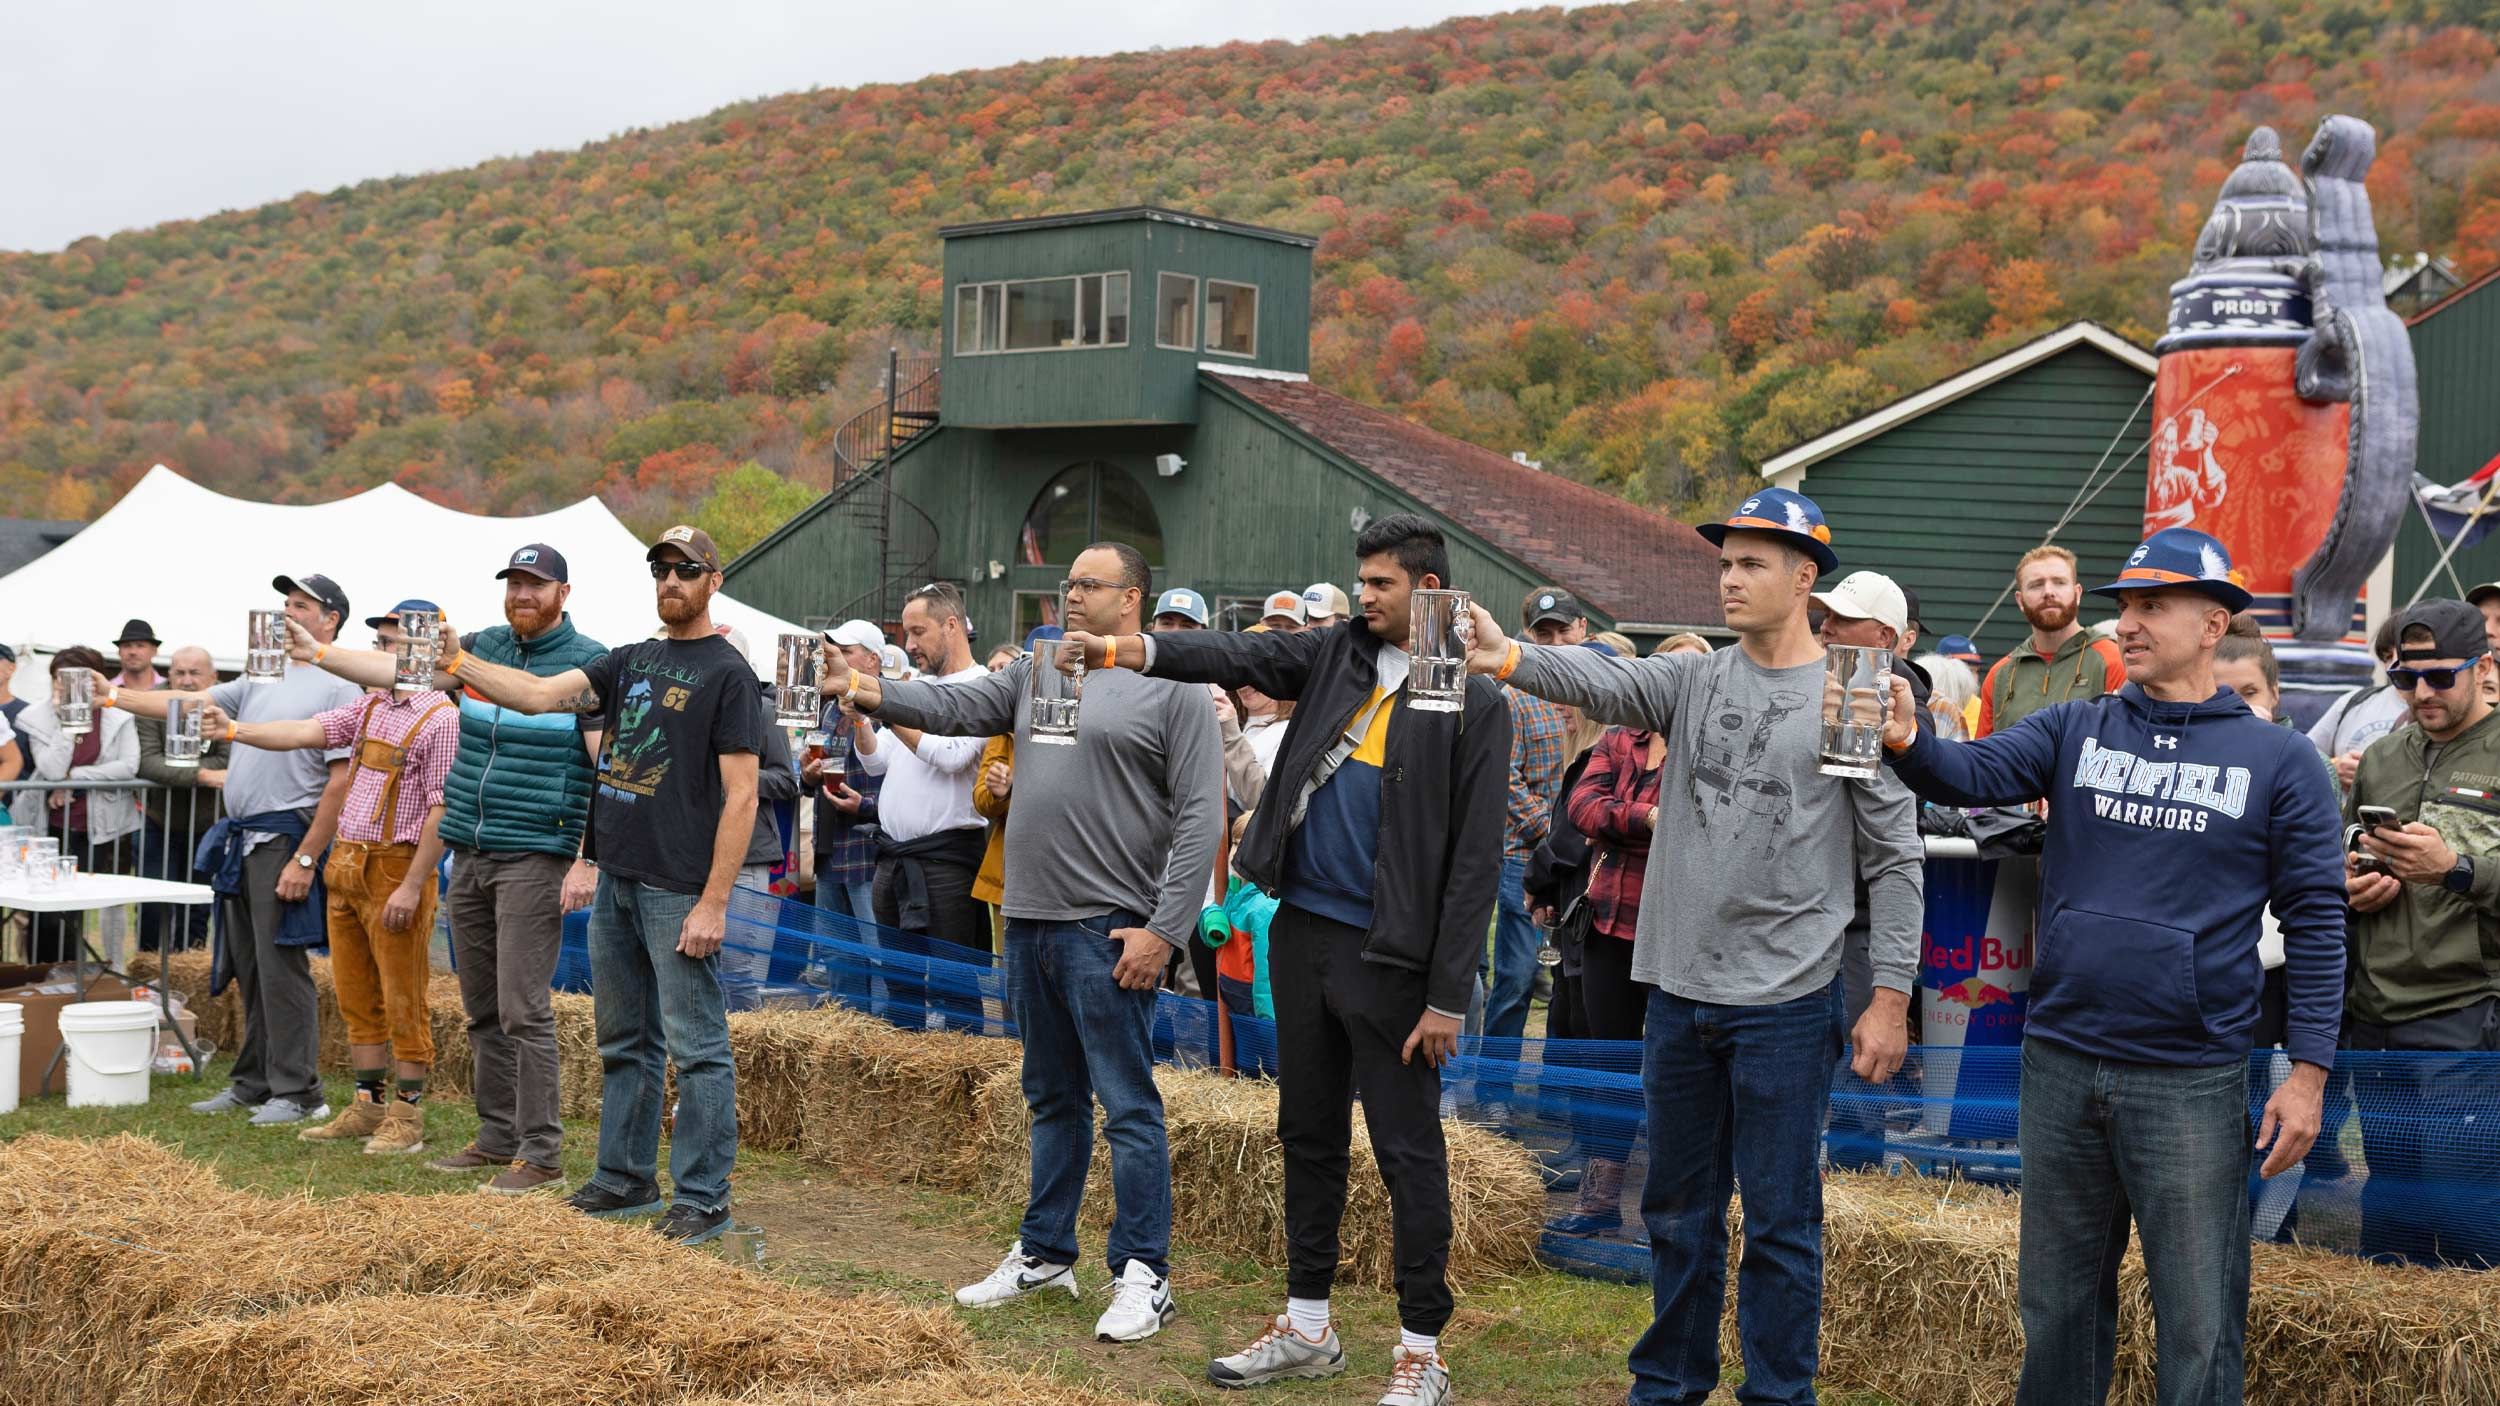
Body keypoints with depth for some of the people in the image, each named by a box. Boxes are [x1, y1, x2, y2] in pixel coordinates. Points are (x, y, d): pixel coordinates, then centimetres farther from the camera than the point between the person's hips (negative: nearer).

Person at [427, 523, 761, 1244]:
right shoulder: (631, 661, 15)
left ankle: (703, 1198, 2)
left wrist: (714, 902, -17)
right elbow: (539, 695, 8)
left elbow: (741, 795, -13)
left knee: (696, 1047, -3)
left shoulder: (727, 673, -8)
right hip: (617, 881, 8)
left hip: (680, 891, -8)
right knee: (623, 1042, 15)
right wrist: (459, 662, -8)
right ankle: (625, 1180, 26)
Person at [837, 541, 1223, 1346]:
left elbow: (1200, 818, -11)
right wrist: (870, 694, -15)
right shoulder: (1038, 672, 14)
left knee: (1127, 1105, -4)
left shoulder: (1173, 689, -6)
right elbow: (954, 707, 4)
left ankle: (1143, 1275, 3)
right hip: (1029, 919, 7)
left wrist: (1164, 931, -16)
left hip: (1109, 930, -7)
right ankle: (1045, 1255, 27)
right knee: (1053, 1099, 17)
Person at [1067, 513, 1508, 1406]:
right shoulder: (1341, 653, 8)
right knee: (1308, 1136, 15)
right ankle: (1308, 1329, 28)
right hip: (1301, 931, 6)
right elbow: (1242, 657, -3)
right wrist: (1126, 651, -19)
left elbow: (1474, 861, -11)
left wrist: (1448, 996, -13)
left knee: (1408, 1154, 1)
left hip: (1388, 955, -6)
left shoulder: (1473, 701, -9)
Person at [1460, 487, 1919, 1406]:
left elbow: (1893, 858, -4)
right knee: (1679, 1210, 17)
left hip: (1783, 1003, -4)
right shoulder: (1693, 680, 4)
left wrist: (1892, 993, -7)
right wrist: (1510, 659, -35)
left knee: (1780, 1220, 3)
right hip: (1678, 991, 4)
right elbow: (1604, 683, -15)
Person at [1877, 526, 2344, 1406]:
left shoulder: (2279, 761, -1)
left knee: (2199, 1327, 4)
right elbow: (1975, 773, -10)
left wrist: (2308, 1071, -7)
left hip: (2192, 1084, -3)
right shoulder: (2074, 731, 6)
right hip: (2060, 1067, 3)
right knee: (2058, 1304, 15)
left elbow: (2316, 922, -2)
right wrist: (1908, 742, -32)